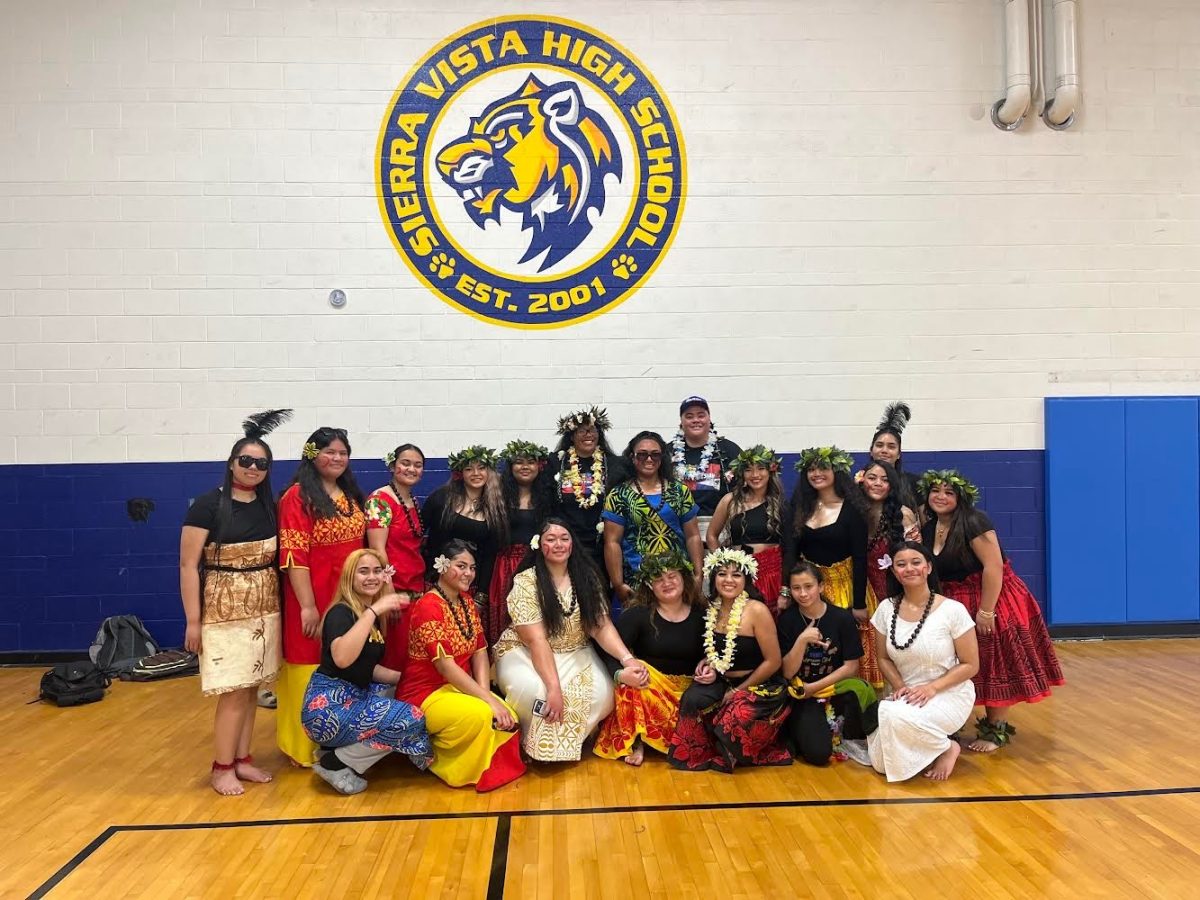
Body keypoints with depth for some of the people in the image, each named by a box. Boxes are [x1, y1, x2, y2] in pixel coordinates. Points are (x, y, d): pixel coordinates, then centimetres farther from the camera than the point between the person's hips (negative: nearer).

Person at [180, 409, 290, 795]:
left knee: (251, 688, 11)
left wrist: (281, 607, 5)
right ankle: (222, 767, 12)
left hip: (264, 610, 5)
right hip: (224, 611, -5)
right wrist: (193, 620, -12)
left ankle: (242, 758, 24)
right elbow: (188, 565, -10)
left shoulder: (269, 507, 6)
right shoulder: (207, 506, -10)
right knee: (234, 692, -3)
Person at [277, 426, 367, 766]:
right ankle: (307, 747, 19)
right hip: (314, 599, -7)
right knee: (313, 671, 4)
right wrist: (308, 606, -18)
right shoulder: (298, 496, -11)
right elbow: (294, 556, -16)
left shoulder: (351, 495, 11)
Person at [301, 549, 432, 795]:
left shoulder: (374, 618, 12)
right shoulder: (341, 613, -13)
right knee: (412, 719, -19)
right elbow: (342, 658, -34)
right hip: (328, 707, -9)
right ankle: (335, 763, -5)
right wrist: (372, 611, -31)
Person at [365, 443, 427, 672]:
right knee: (393, 656, -1)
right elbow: (377, 549, -16)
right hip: (394, 591, -7)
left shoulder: (414, 503, 15)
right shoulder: (380, 499, -10)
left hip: (416, 590, 8)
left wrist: (422, 587, 14)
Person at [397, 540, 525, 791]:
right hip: (425, 694, -7)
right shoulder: (428, 607, -20)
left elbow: (479, 651, 3)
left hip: (458, 687, 7)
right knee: (479, 715, -31)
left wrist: (486, 692, -13)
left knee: (508, 719, -15)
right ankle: (431, 754, -5)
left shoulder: (467, 602, 7)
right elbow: (445, 666, -25)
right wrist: (489, 699, -26)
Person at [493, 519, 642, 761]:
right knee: (534, 690, -35)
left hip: (575, 654, 4)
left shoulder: (586, 577, -2)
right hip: (525, 653, -4)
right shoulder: (526, 582, -15)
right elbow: (537, 640, -22)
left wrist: (627, 659, -24)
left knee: (602, 692, -23)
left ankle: (572, 738, 6)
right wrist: (554, 687, -31)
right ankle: (537, 744, -4)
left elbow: (602, 626, -7)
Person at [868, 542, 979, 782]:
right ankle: (928, 745, 14)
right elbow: (883, 657, 9)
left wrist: (932, 687, -19)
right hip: (906, 696, 4)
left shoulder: (952, 610, -13)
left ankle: (947, 749, -4)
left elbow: (970, 665, -8)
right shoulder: (887, 609, -2)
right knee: (880, 762, -16)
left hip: (949, 695, -4)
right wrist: (900, 687, -10)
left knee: (895, 715, -34)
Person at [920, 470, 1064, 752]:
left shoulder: (973, 522, -19)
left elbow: (994, 566, -25)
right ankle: (991, 721, 27)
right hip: (957, 605, 7)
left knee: (994, 667, 1)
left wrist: (985, 611, -25)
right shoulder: (929, 529, 5)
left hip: (990, 601, -7)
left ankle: (997, 730, 14)